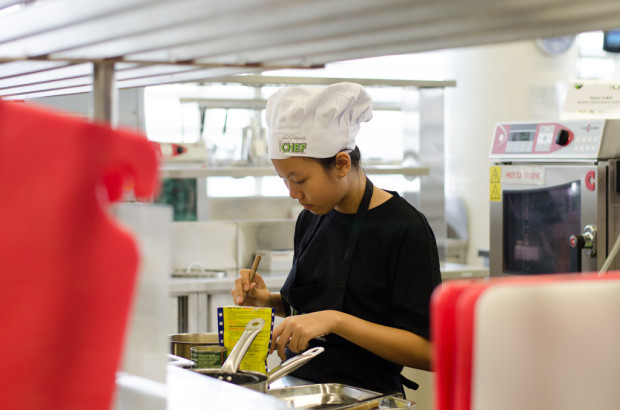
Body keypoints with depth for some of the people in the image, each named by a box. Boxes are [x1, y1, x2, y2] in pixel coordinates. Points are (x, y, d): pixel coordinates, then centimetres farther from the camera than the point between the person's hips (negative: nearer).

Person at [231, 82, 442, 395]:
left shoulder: (405, 228, -10)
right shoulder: (310, 219, 11)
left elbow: (427, 351, -15)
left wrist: (334, 320, -21)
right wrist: (270, 301, 5)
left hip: (363, 398, -6)